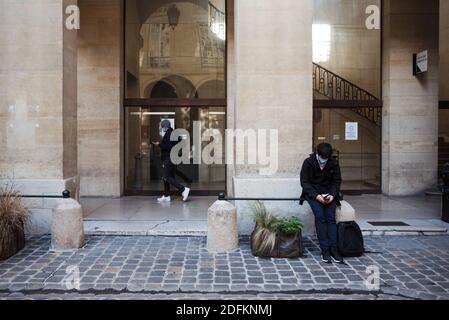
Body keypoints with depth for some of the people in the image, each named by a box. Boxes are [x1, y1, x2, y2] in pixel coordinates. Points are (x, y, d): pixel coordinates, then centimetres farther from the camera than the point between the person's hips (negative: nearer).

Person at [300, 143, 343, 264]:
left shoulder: (334, 163, 0)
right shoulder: (308, 163, -8)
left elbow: (337, 181, 5)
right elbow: (304, 182, -9)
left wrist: (332, 195, -13)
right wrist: (316, 196, -21)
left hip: (329, 194, 2)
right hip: (312, 193, -2)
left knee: (330, 217, -20)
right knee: (320, 216, -24)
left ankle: (333, 248, -18)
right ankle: (324, 249, -22)